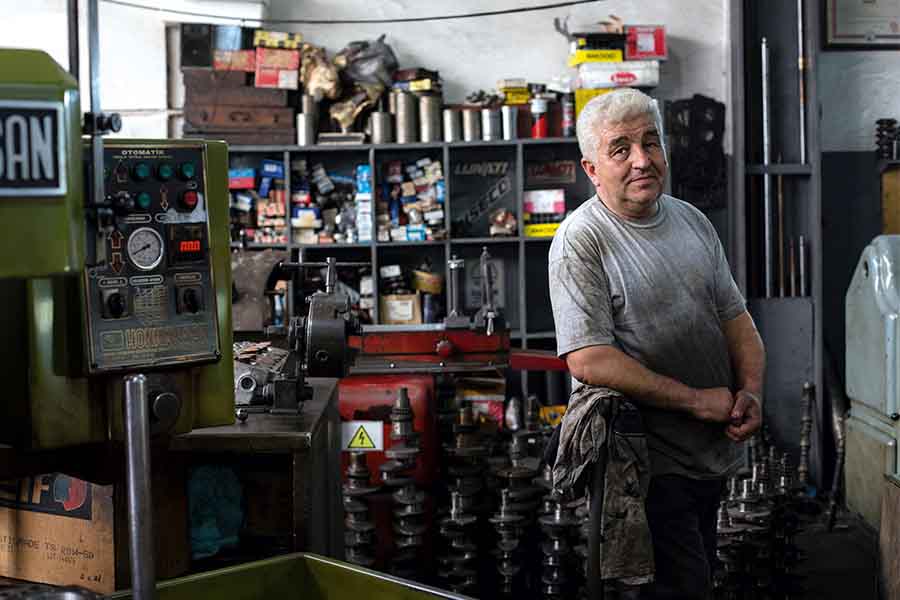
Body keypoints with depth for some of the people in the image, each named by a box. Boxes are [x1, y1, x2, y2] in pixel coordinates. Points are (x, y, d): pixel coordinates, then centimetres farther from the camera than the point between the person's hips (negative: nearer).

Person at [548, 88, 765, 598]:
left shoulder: (692, 221, 9)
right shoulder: (582, 240, -15)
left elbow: (735, 315, 14)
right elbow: (588, 360, -23)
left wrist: (751, 392, -4)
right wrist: (696, 400, -20)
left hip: (714, 454, 7)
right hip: (651, 464, -7)